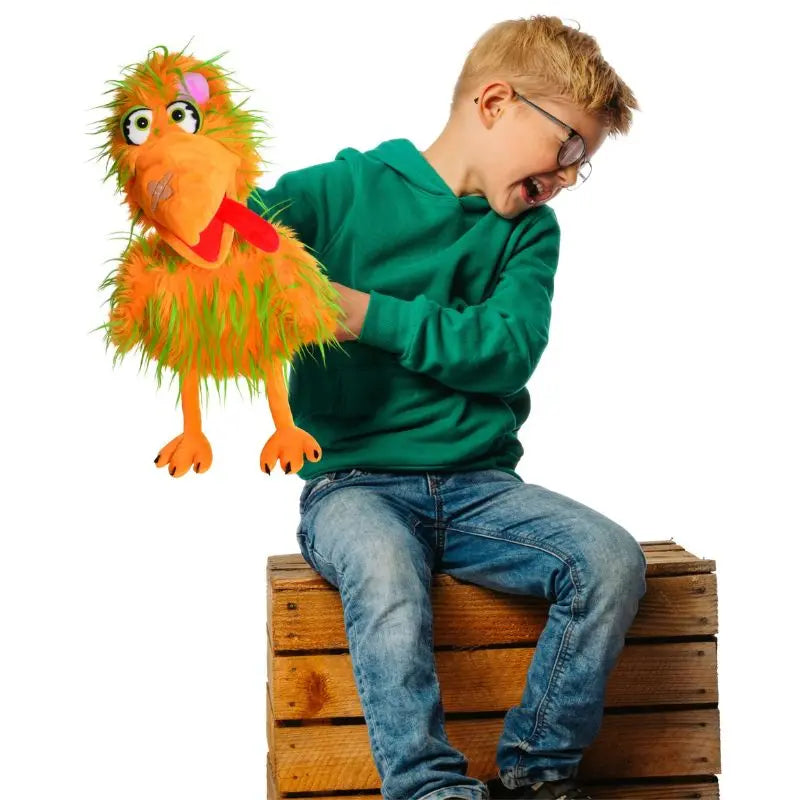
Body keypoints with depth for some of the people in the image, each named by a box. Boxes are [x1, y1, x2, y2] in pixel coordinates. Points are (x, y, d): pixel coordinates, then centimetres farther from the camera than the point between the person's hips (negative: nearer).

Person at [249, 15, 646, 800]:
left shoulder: (530, 231, 10)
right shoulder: (340, 191, 0)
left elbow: (507, 350, -6)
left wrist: (371, 316, -15)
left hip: (479, 485, 4)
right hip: (353, 482, -3)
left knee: (611, 558, -20)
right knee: (386, 573, -36)